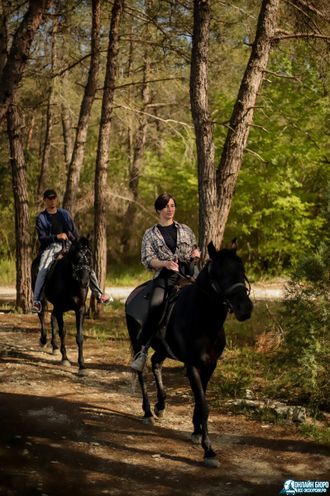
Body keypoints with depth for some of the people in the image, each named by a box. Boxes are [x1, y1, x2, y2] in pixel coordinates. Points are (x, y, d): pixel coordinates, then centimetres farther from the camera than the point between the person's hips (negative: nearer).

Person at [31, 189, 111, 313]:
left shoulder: (64, 214, 14)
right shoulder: (41, 218, 4)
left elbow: (75, 232, 15)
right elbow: (42, 238, -5)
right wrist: (57, 236, -19)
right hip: (51, 246, -4)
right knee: (42, 269, -27)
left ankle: (98, 294, 10)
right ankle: (36, 301, -29)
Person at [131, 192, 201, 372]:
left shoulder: (185, 230, 20)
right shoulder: (151, 234, 13)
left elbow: (195, 248, 30)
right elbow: (147, 259, 4)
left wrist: (197, 253, 5)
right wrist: (165, 263, -13)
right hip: (164, 276, -2)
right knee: (156, 306, -28)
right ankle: (142, 352, -27)